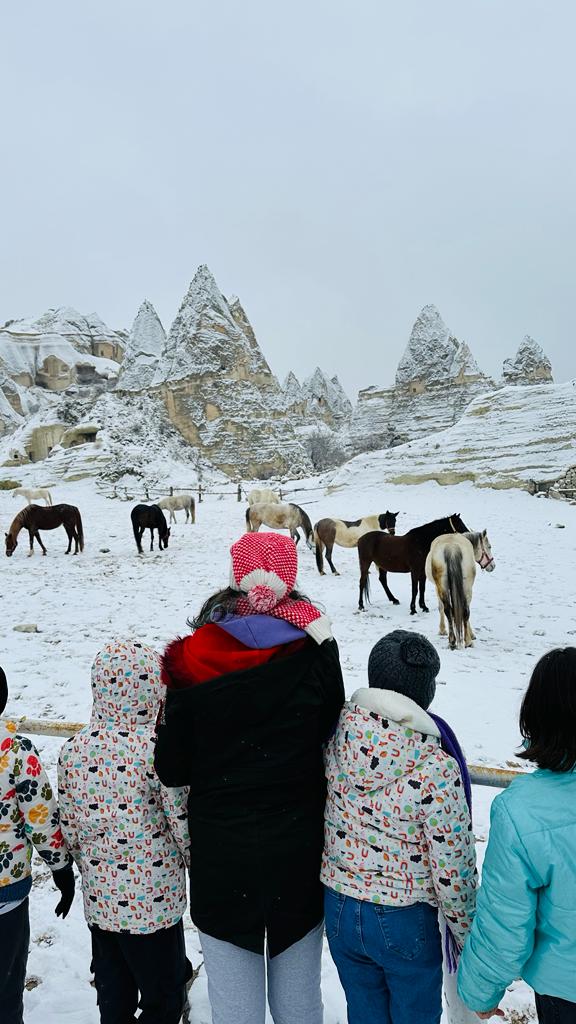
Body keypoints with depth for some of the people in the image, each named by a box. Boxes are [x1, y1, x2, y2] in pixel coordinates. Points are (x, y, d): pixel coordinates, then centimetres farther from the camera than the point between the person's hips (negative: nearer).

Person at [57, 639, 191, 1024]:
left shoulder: (74, 749, -6)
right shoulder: (158, 748, -22)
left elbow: (70, 827, 2)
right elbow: (181, 820, -16)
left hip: (99, 895, 5)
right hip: (153, 899, -5)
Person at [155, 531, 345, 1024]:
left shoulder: (193, 658, -15)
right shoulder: (316, 649, -13)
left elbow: (172, 768, -6)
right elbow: (334, 741, -1)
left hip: (221, 855, -1)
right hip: (299, 851, 1)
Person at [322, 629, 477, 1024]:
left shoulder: (338, 737, -17)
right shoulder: (436, 770, -27)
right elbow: (453, 869, -17)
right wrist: (466, 934, -2)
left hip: (339, 910, 4)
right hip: (405, 921, -3)